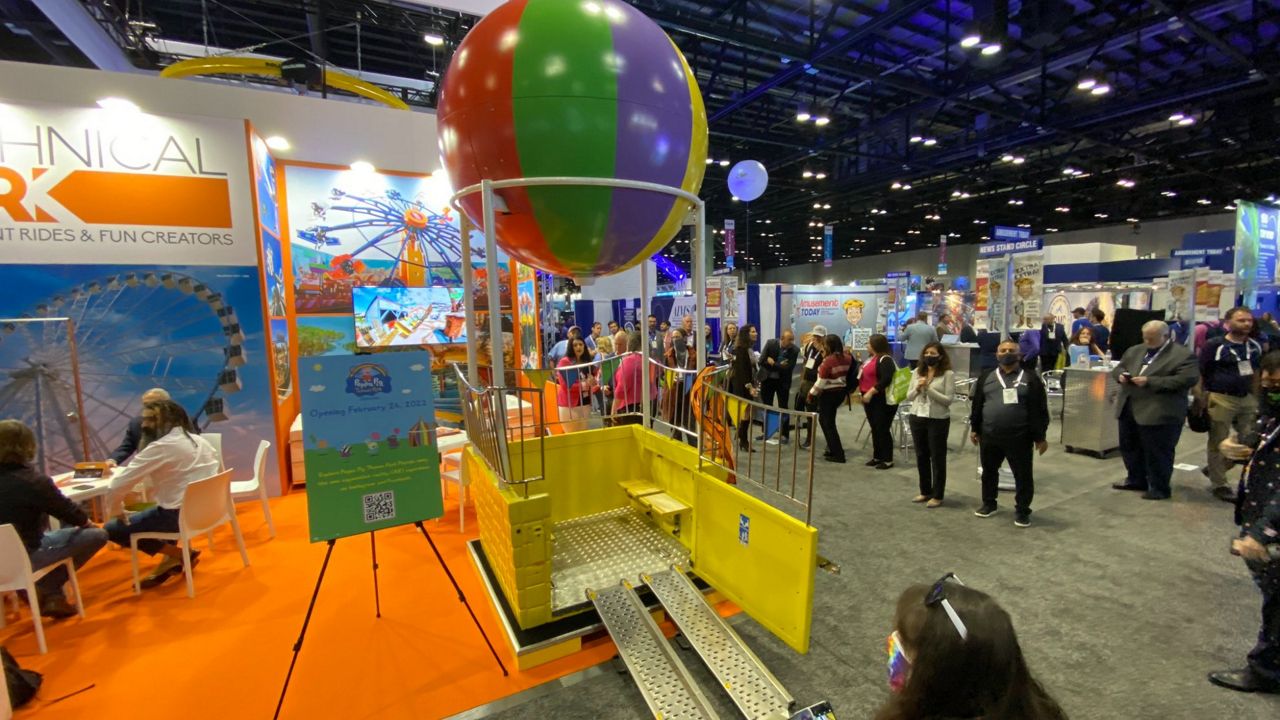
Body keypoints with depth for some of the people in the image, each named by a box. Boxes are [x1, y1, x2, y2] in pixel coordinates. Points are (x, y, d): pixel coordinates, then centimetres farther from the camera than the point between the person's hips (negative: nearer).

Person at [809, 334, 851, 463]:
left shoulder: (828, 360, -19)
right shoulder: (847, 358, 1)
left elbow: (821, 381, -19)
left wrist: (812, 393, -4)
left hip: (828, 393, -7)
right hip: (841, 391, 7)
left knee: (828, 423, 4)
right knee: (826, 420, 21)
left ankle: (838, 454, 5)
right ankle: (833, 448, 25)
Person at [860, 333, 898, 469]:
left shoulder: (885, 360, -15)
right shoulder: (871, 358, 15)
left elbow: (886, 380, -26)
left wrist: (871, 392, -26)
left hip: (882, 400, -9)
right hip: (870, 399, 9)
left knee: (883, 429, -3)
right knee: (874, 429, 15)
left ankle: (888, 460, 8)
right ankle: (877, 457, 24)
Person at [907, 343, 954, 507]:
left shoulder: (948, 374, -7)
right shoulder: (917, 372, 7)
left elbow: (948, 400, -14)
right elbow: (908, 397, 8)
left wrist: (929, 388, -19)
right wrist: (917, 388, -11)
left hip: (938, 420, -5)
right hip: (917, 418, 5)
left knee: (937, 458, 6)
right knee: (921, 456, 13)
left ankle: (937, 495, 18)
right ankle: (925, 491, 27)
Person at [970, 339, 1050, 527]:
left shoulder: (1030, 378, -2)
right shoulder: (986, 377, 7)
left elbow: (1039, 410, -3)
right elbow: (977, 405, 12)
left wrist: (1040, 437, -6)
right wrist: (974, 429, 10)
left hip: (1019, 438, -3)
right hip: (989, 437, 3)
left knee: (1023, 476, 6)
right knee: (989, 471, 16)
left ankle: (1022, 510, 22)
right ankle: (989, 503, 32)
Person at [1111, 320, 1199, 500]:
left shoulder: (1183, 356, -7)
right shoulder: (1134, 351, 13)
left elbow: (1186, 380, -17)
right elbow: (1118, 367, 19)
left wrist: (1149, 382, -22)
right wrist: (1121, 375, -5)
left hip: (1160, 414, -7)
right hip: (1129, 409, 7)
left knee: (1157, 452, 1)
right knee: (1129, 447, 16)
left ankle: (1159, 488, 14)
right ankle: (1136, 480, 30)